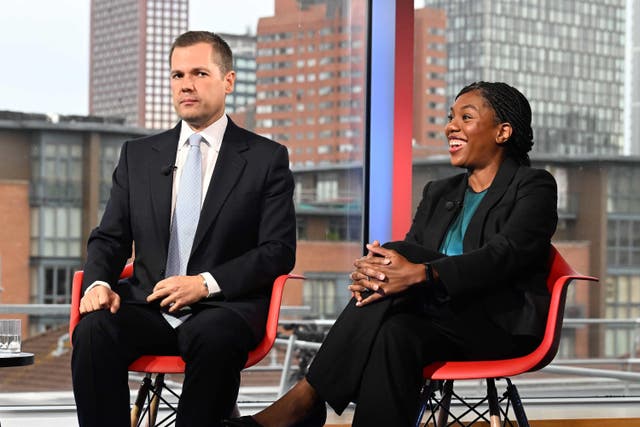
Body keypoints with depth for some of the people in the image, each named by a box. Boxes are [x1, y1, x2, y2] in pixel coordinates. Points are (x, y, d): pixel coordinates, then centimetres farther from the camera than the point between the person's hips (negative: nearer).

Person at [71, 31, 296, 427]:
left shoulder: (267, 159, 6)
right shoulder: (138, 155, 17)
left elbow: (279, 250, -1)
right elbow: (109, 238, 16)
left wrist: (206, 283, -15)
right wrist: (99, 282, -8)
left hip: (222, 309, -3)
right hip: (148, 306, 3)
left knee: (214, 337, -38)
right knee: (94, 329, -30)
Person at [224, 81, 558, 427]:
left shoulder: (534, 187, 4)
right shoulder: (438, 194, 23)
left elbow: (506, 254, -17)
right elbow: (403, 264, 9)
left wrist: (420, 275, -31)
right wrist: (369, 272, -19)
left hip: (503, 325, -5)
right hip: (441, 322, 5)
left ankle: (304, 399, -32)